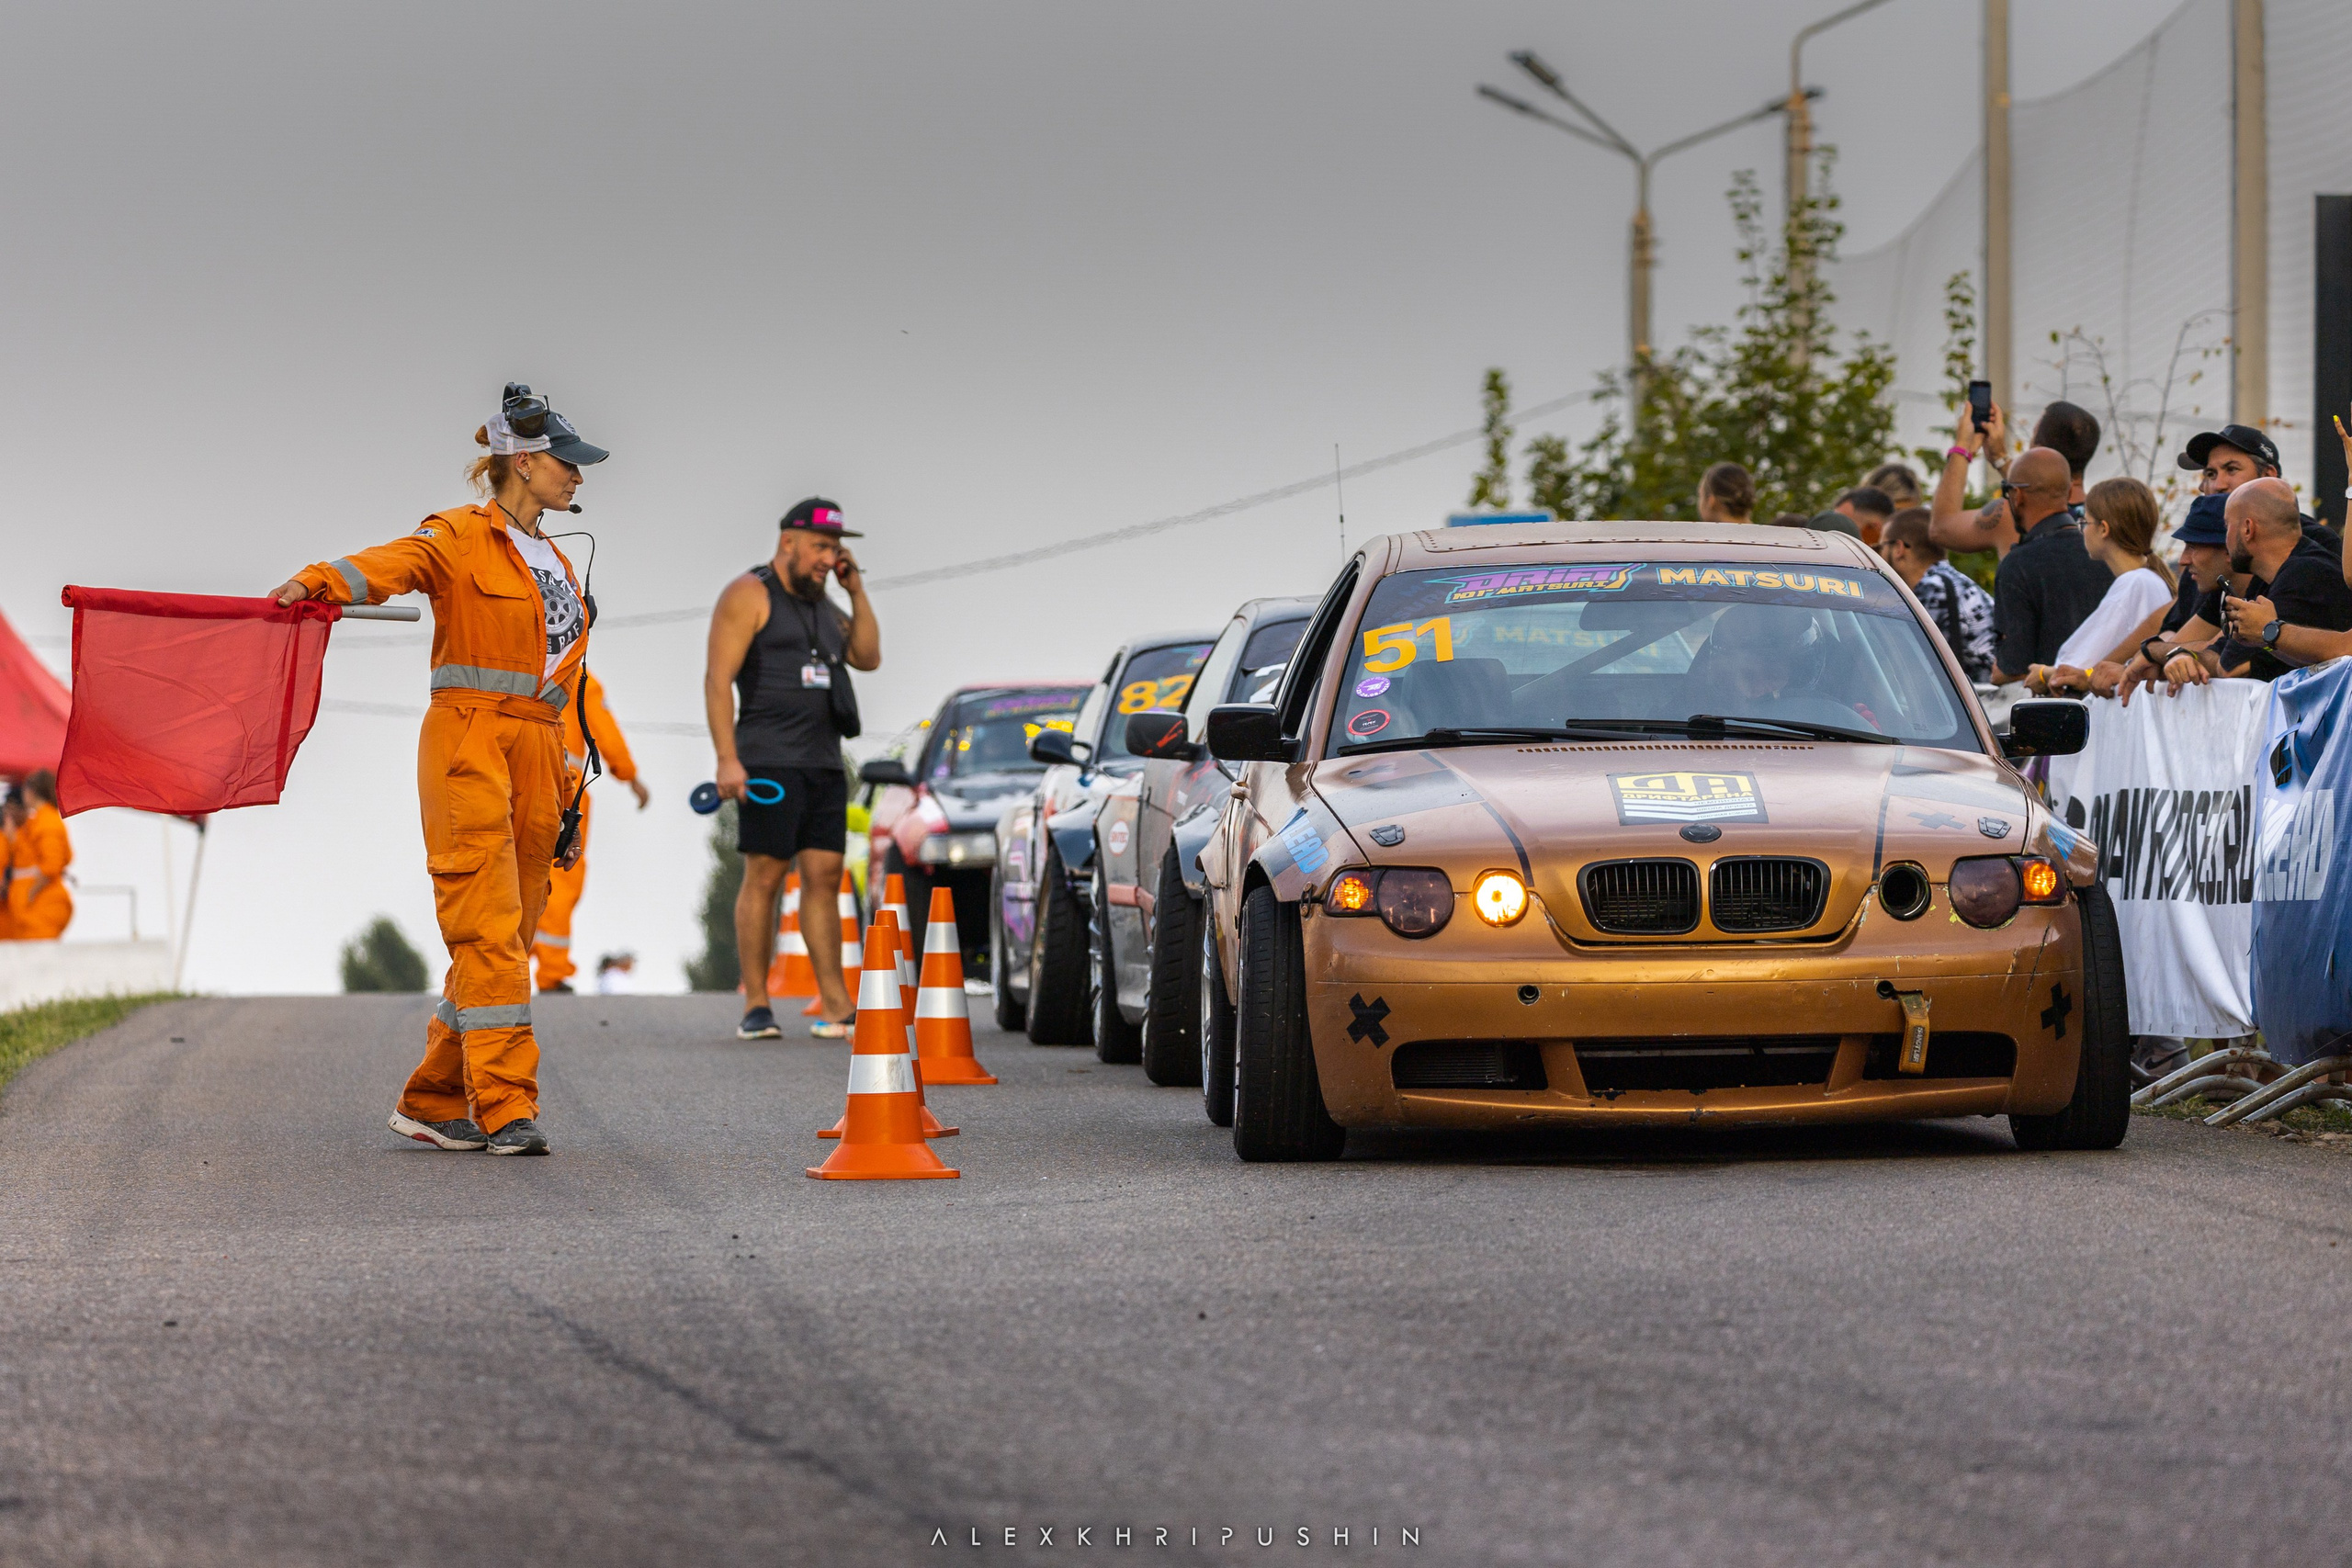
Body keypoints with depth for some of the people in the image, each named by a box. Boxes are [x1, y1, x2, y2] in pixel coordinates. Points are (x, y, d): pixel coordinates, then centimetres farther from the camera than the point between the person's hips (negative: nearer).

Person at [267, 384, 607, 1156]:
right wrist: (317, 582, -44)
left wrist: (565, 802, 23)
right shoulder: (461, 539, -2)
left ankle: (432, 1103, 13)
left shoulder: (555, 565, 22)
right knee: (488, 933, -13)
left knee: (507, 939, 6)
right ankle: (506, 1109, -17)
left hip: (536, 754, 8)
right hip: (469, 745, -8)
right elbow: (389, 564, -22)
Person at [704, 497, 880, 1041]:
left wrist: (856, 591, 7)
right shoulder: (749, 595, -3)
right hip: (769, 764, -7)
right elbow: (718, 679, -11)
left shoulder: (822, 605, 21)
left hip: (824, 765, 7)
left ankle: (835, 1007, -1)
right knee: (764, 877, -7)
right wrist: (727, 759, -19)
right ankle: (756, 1006, -4)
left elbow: (868, 657, 15)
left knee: (825, 875, 1)